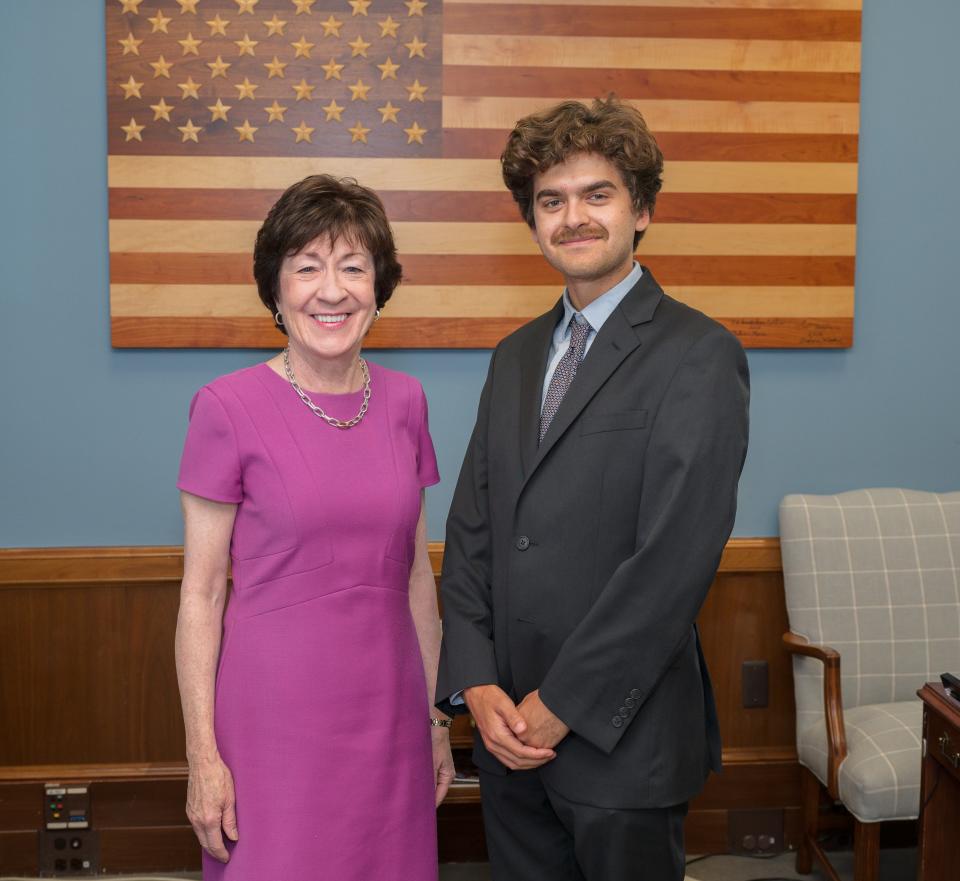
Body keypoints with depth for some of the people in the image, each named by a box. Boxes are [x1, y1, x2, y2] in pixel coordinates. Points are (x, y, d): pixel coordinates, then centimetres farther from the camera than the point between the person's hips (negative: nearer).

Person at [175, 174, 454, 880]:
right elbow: (201, 594, -6)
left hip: (388, 709, 4)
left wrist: (436, 716, 11)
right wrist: (203, 754, -8)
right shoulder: (229, 409, -9)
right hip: (276, 713, -4)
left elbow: (416, 572, 9)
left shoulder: (404, 402, 3)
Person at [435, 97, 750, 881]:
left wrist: (558, 707, -15)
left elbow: (673, 562, -18)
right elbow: (471, 531, 7)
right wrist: (478, 687, -4)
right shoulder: (517, 355, 10)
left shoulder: (698, 356, -11)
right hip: (512, 731, 6)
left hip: (621, 737, -5)